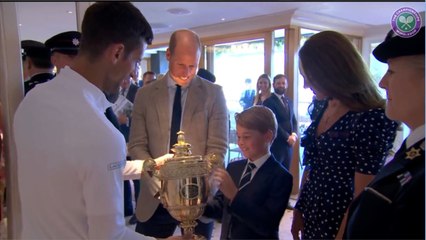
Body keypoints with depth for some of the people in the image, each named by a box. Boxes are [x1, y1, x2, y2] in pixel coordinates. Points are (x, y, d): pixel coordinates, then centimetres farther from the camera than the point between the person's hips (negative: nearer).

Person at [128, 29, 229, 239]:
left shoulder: (214, 93, -2)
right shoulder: (145, 94, 2)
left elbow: (217, 148, -5)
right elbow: (136, 146, 1)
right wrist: (157, 181, -15)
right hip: (155, 198, 1)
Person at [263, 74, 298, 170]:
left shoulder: (289, 101, 17)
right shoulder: (269, 101, -7)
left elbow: (293, 120, 16)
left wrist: (294, 135, -3)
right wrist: (287, 137, -13)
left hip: (289, 144, 7)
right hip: (276, 144, -7)